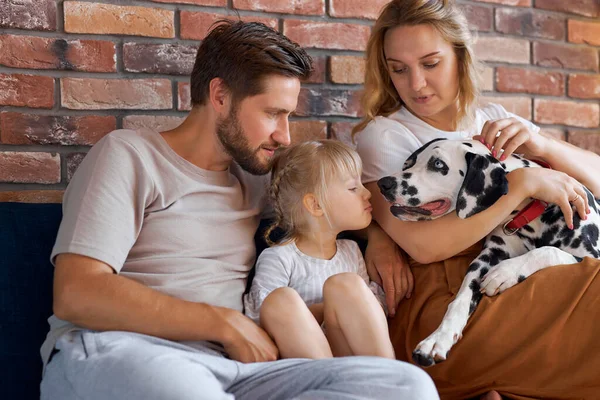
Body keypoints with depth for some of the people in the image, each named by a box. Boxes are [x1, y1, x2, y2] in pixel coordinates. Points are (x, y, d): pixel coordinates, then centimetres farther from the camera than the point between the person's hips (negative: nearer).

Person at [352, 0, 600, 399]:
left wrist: (541, 145, -7)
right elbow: (423, 245, -14)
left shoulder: (493, 120, 17)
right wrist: (523, 183, -13)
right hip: (437, 303, -6)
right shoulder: (381, 135, 1)